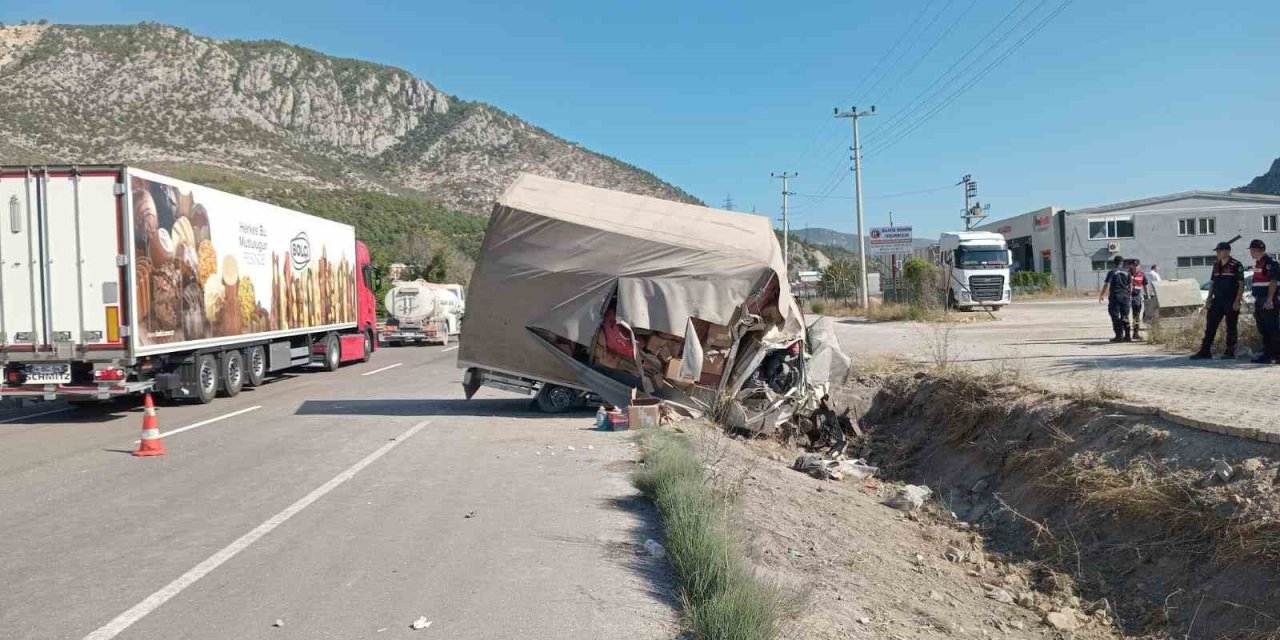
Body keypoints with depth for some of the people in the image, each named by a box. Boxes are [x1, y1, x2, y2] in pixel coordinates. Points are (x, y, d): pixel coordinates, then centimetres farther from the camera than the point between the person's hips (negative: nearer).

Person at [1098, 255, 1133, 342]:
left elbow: (1106, 285, -10)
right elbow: (1130, 285, 11)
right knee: (1125, 316, 9)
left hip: (1115, 296, -4)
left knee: (1115, 316, 0)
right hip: (1125, 296, 4)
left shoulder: (1112, 272, -6)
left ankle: (1119, 336, -3)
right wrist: (1130, 296, 22)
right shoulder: (1126, 272, 7)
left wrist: (1101, 295, -1)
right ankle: (1127, 336, 8)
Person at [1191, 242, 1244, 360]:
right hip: (1217, 300, 6)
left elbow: (1241, 284, -9)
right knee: (1210, 326, 4)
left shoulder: (1236, 265, -7)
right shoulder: (1216, 265, 13)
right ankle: (1204, 351, 6)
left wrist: (1237, 301, -16)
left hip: (1231, 302, -6)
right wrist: (1209, 299, 11)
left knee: (1231, 328, 2)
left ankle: (1230, 352, 9)